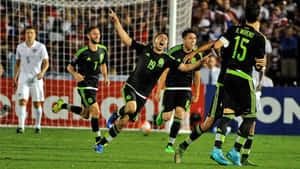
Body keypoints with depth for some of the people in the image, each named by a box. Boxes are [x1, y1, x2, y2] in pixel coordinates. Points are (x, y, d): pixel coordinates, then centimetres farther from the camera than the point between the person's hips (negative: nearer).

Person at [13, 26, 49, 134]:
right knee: (22, 102, -13)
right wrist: (14, 79, 13)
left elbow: (46, 63, -8)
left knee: (37, 104, 3)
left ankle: (38, 126, 20)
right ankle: (21, 127, -16)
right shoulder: (20, 47, 6)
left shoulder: (40, 47, -5)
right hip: (23, 79, 2)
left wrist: (42, 72, -28)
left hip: (36, 79, -2)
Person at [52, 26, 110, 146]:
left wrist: (105, 77, 7)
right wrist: (75, 74, -22)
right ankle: (98, 139, -7)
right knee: (95, 111, -15)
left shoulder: (103, 50, 5)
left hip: (94, 85, 7)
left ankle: (63, 105, 32)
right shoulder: (82, 52, -11)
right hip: (84, 85, -7)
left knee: (85, 114, 14)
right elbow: (70, 67, -2)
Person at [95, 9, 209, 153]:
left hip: (143, 95, 2)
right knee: (131, 108, -36)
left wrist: (200, 62, -12)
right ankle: (117, 113, -5)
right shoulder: (144, 49, 3)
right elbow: (126, 39, 1)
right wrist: (117, 22, -8)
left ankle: (101, 143, 14)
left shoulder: (166, 59, 6)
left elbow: (184, 67, 1)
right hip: (131, 87, -2)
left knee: (123, 123, 1)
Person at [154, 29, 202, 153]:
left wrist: (196, 95, 15)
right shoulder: (174, 52, -11)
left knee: (179, 114, -16)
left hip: (185, 89, 2)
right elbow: (164, 72, -7)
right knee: (167, 117, -5)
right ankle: (161, 115, 35)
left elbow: (196, 75, 12)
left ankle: (170, 144, -6)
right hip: (171, 88, -2)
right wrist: (158, 91, -10)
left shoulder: (197, 55, 0)